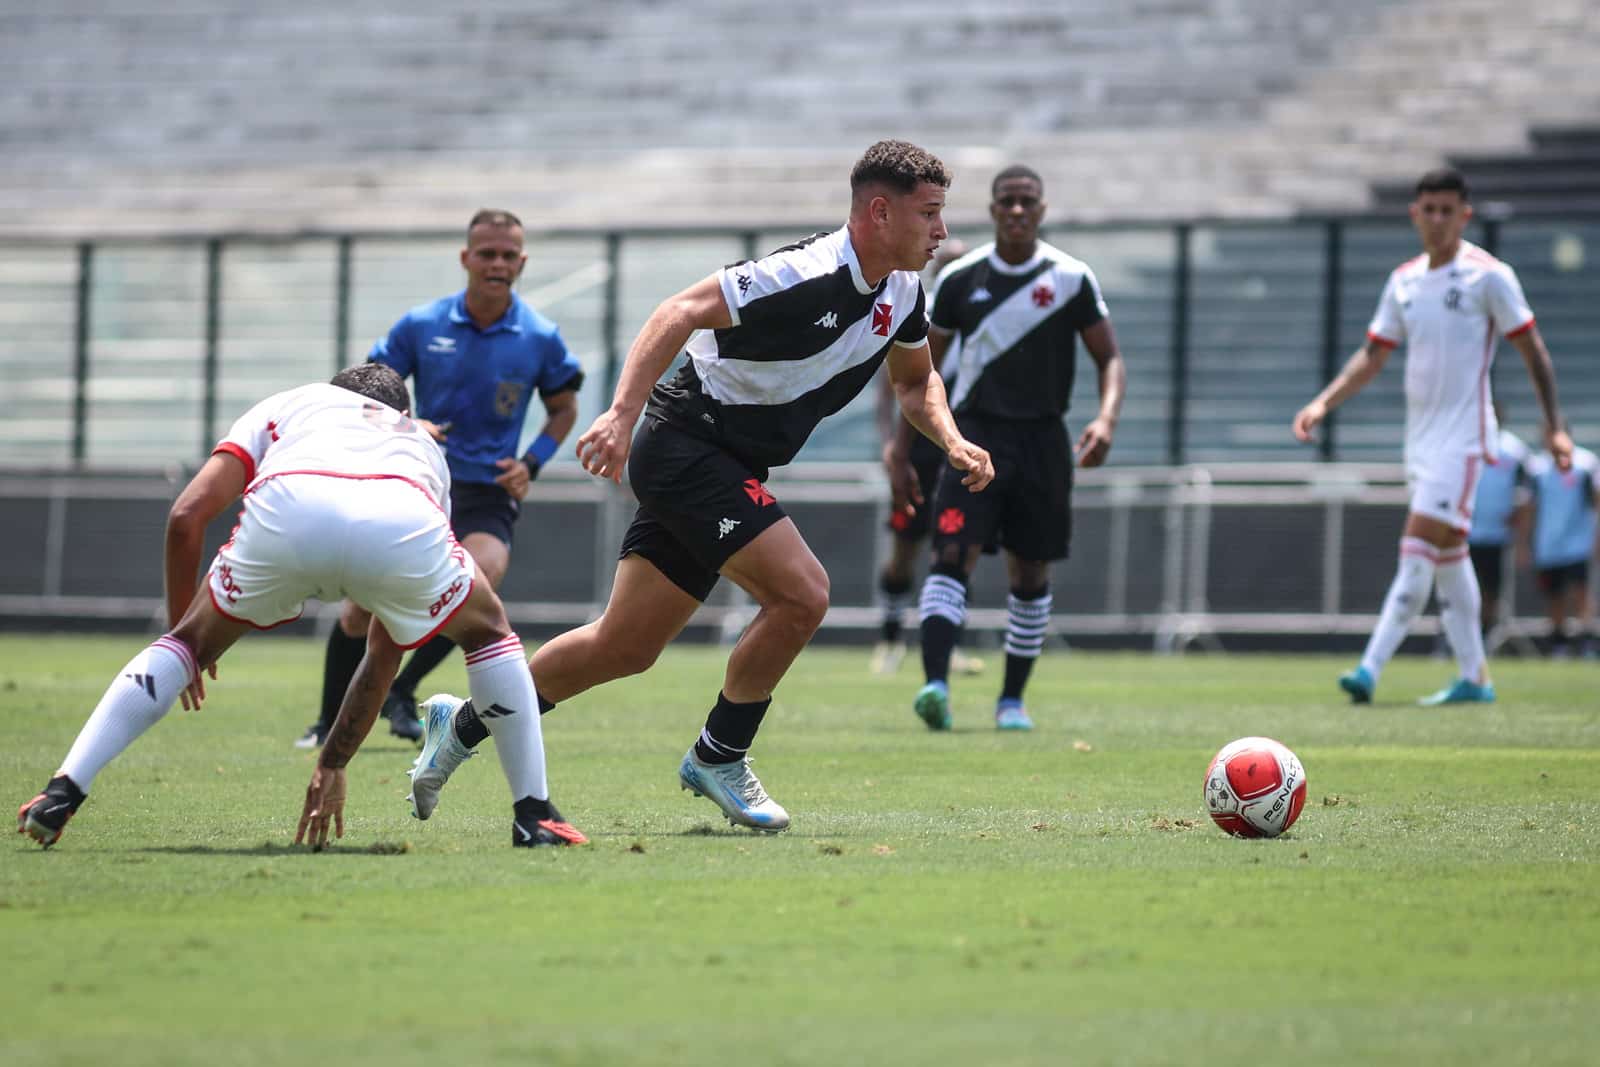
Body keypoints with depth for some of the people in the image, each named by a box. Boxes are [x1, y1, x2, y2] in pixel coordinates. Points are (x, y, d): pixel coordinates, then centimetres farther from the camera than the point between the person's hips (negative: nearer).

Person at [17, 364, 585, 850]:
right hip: (401, 523, 1)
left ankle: (62, 792, 10)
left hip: (285, 509, -1)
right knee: (489, 633, 32)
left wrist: (182, 629, 40)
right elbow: (388, 650, 46)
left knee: (186, 644, 24)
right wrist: (333, 765, 50)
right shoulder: (424, 448, 45)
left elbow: (186, 515, 25)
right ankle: (534, 815, 26)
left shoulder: (288, 405, 41)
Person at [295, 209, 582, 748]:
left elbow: (563, 408, 12)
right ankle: (330, 722, 22)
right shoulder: (421, 325, -4)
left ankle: (400, 693, -7)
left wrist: (530, 464, -3)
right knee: (361, 611, -2)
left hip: (489, 493, -1)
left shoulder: (540, 338, -4)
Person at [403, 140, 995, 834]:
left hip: (728, 467, 9)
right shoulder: (805, 275, -24)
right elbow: (680, 313, -27)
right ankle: (718, 757, -2)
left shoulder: (902, 291, 4)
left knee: (625, 648, 11)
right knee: (801, 594, -21)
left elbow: (916, 381, 21)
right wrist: (623, 413, -37)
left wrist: (951, 441, 0)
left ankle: (465, 724, 27)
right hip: (685, 445, -9)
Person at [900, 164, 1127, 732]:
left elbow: (1109, 358, 3)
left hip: (1042, 439, 1)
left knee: (1031, 573, 7)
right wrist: (901, 449, 8)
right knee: (952, 554, -18)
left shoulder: (1072, 278, 0)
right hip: (976, 431, -1)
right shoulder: (959, 279, 3)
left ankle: (1012, 699, 19)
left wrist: (1106, 418, -17)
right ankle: (935, 683, -31)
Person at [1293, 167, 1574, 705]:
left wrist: (1554, 425, -9)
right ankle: (1474, 677, 16)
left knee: (1418, 551, -15)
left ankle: (1370, 670, -22)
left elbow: (1532, 351, -4)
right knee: (1447, 557, 10)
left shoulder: (1488, 276, -8)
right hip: (1420, 435, 7)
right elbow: (1372, 356, 16)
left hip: (1463, 437, -7)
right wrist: (1323, 402, 2)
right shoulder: (1403, 281, 10)